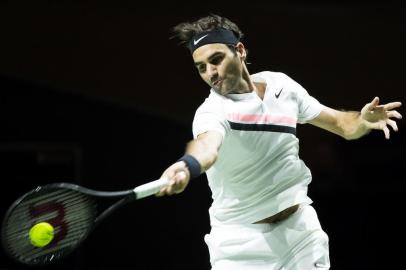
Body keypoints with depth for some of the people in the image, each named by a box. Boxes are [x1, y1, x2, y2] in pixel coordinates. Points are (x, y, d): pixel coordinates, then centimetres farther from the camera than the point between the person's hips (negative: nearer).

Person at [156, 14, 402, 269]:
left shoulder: (281, 84, -1)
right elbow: (208, 144, -44)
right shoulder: (212, 112, -20)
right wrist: (188, 166, -68)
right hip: (242, 245, -4)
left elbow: (340, 123, 9)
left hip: (300, 229, 5)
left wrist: (363, 121, -14)